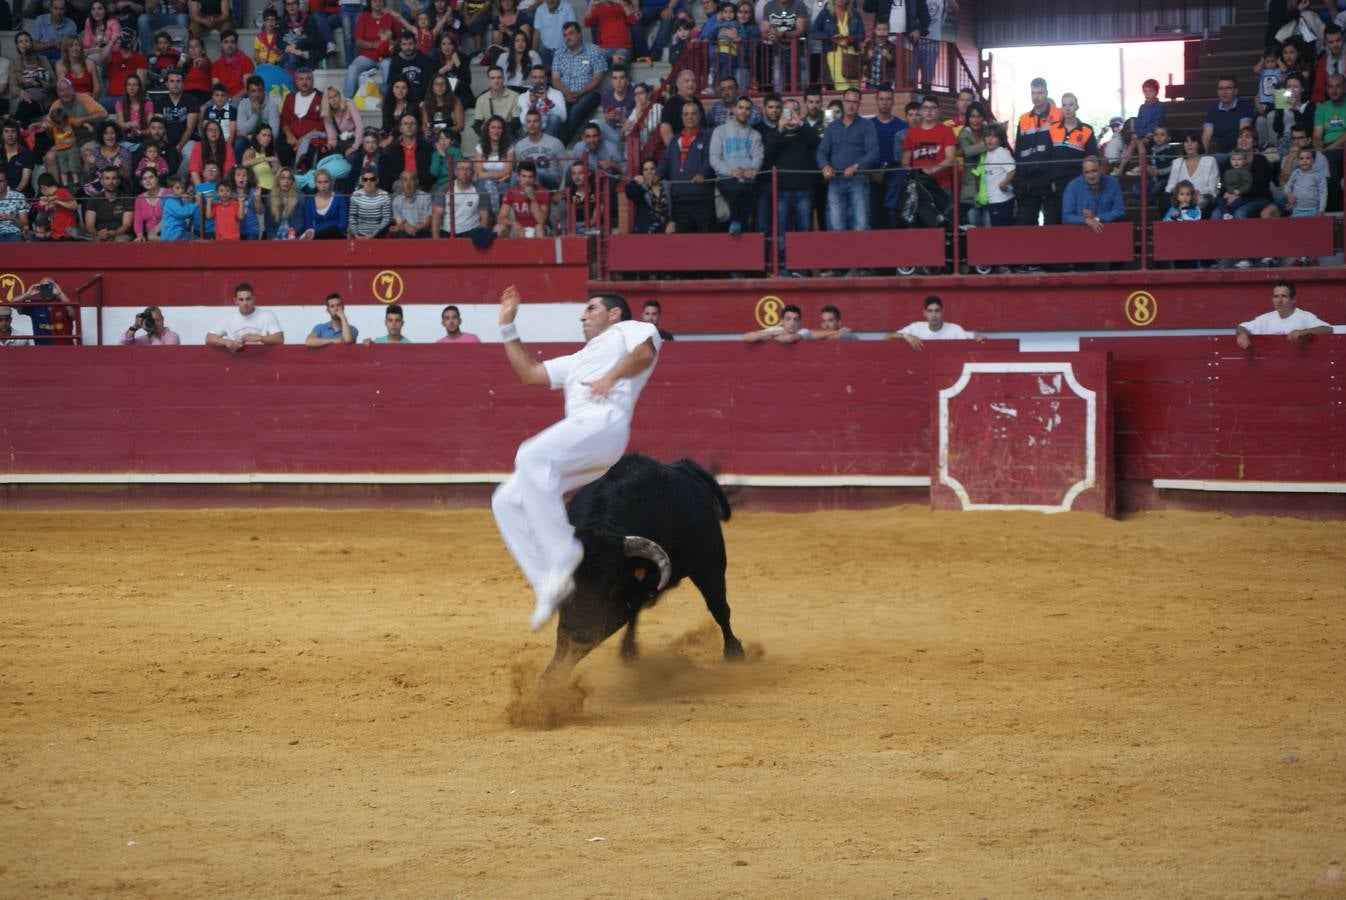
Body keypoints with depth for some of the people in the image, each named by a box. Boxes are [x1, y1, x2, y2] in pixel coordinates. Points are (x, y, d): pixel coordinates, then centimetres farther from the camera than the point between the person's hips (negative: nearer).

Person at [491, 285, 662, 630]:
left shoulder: (628, 329, 20)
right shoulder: (579, 361, 41)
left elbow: (646, 351, -2)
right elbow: (529, 372, 38)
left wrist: (612, 376, -15)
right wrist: (508, 327, 36)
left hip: (604, 423, -9)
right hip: (579, 429, 9)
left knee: (532, 456, -34)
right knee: (507, 501, -2)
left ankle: (562, 554, -35)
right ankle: (550, 586, -10)